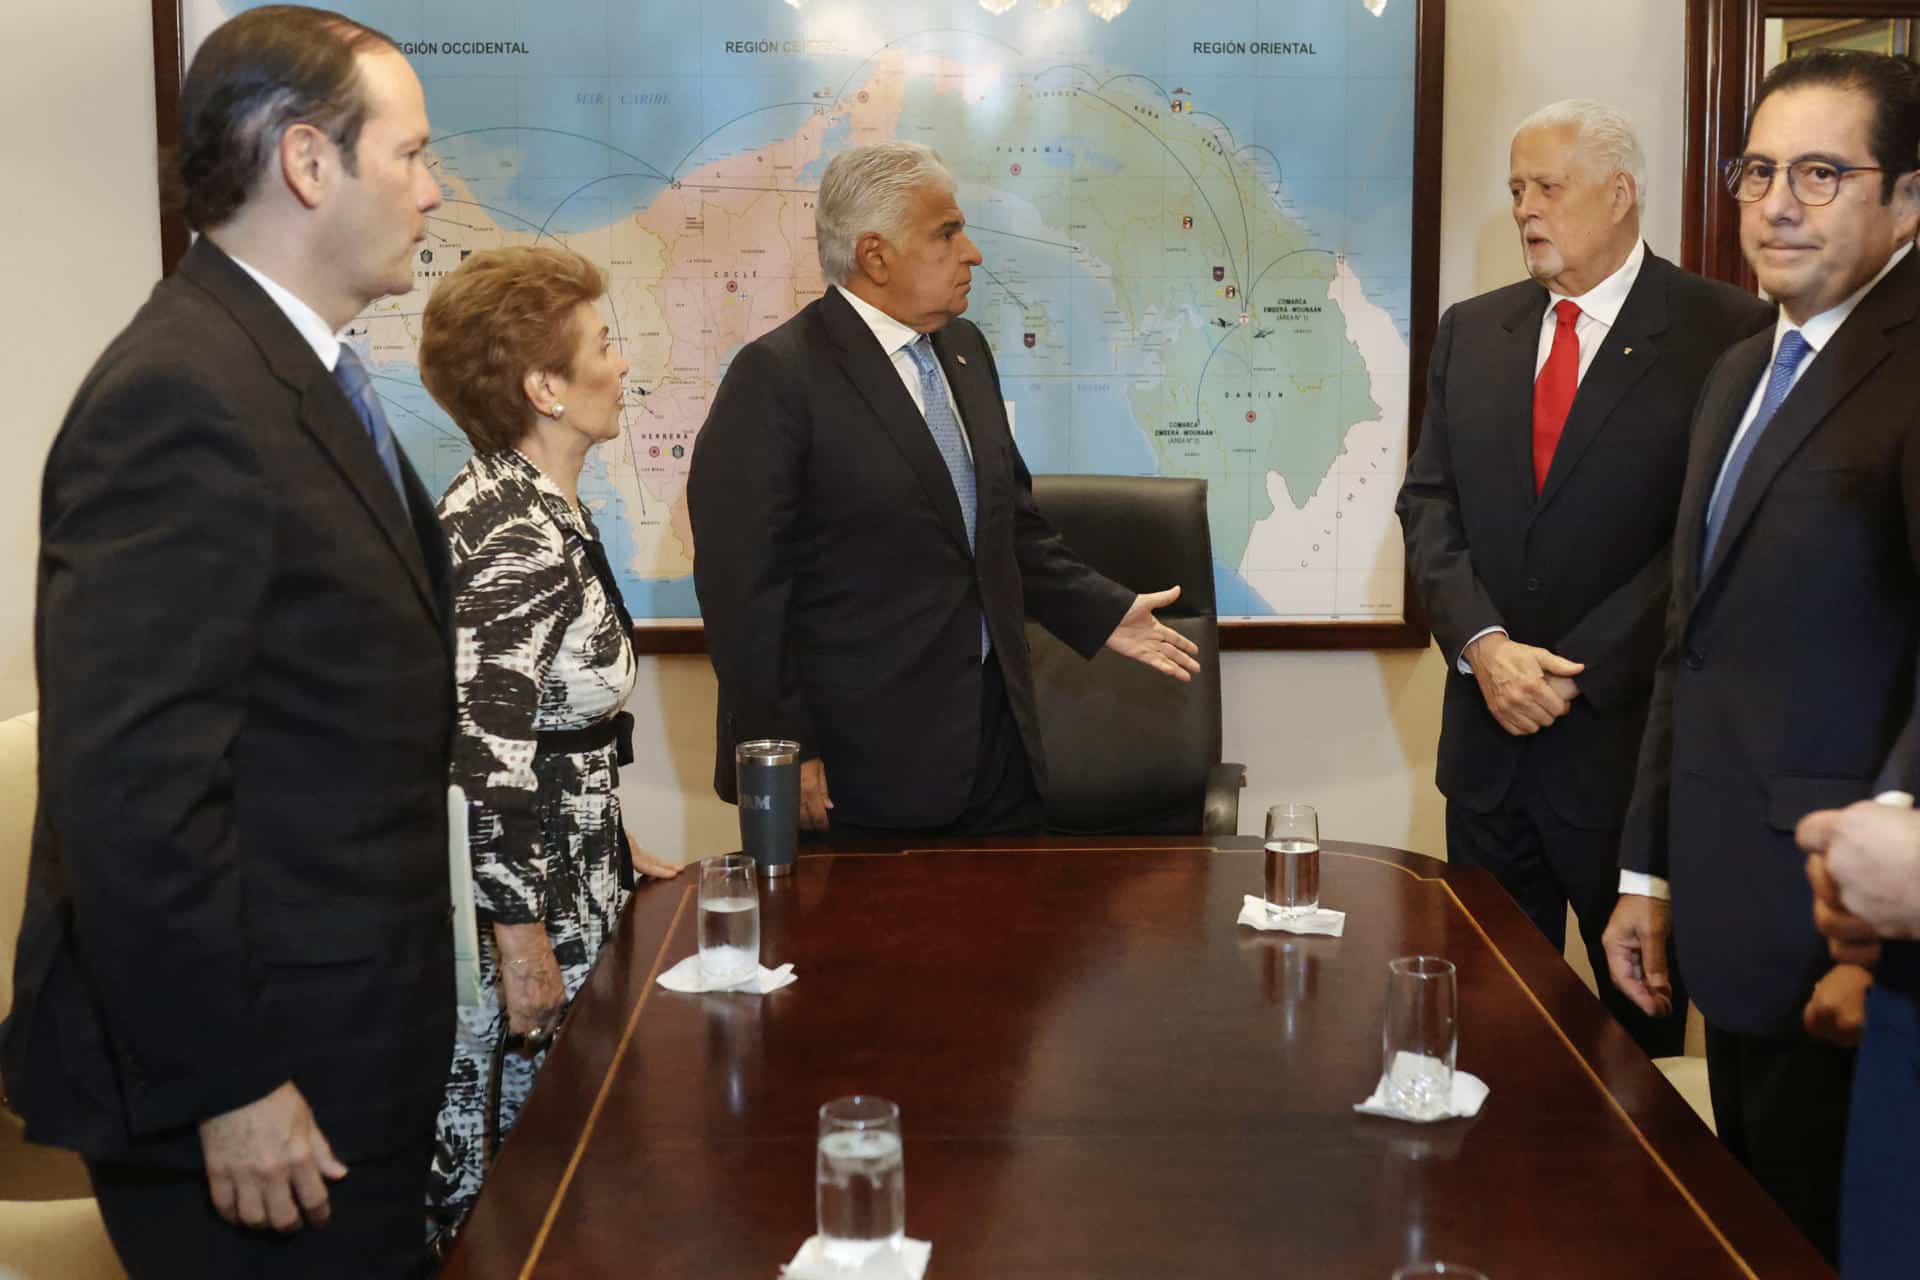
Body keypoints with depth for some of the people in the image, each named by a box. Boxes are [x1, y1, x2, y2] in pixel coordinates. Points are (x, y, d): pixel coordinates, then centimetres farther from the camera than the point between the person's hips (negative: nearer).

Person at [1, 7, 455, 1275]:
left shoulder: (303, 374, 11)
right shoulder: (185, 393, -20)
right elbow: (129, 788, -25)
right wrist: (223, 1086, -20)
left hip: (350, 1040, 9)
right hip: (260, 1073, -9)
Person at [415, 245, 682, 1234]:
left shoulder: (539, 509, 10)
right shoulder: (512, 538, -21)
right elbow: (484, 761, -24)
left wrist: (616, 847, 20)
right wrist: (525, 954, -22)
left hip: (567, 867, 9)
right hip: (523, 903, -9)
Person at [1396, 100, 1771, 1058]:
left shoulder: (1725, 332, -7)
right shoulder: (1472, 331, 10)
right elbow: (1429, 503, 5)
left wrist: (1575, 673, -15)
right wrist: (1484, 645, -11)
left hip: (1630, 736, -4)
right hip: (1489, 731, 5)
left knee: (1641, 1005, 9)